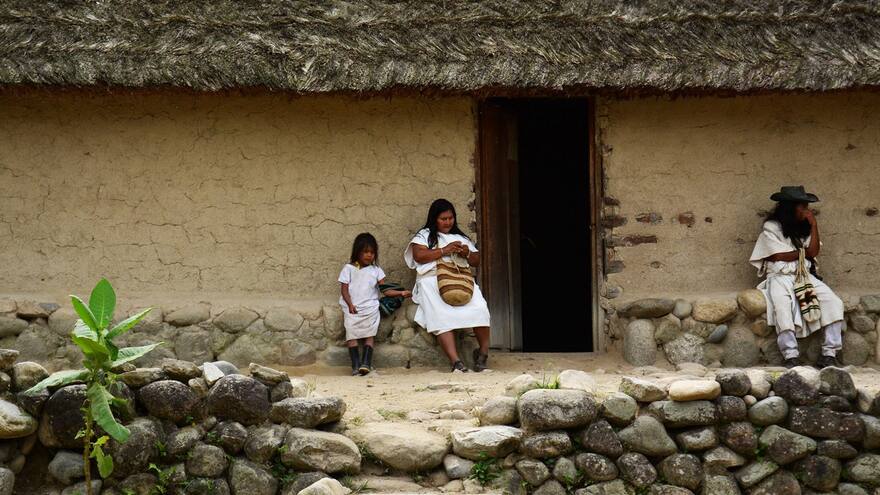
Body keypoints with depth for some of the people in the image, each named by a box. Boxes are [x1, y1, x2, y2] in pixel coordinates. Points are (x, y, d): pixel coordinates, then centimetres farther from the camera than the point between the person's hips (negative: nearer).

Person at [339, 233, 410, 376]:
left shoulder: (376, 270, 12)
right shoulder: (349, 268, 8)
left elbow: (385, 289, 6)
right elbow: (344, 289, 1)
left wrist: (401, 293, -9)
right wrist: (350, 305, -15)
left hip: (370, 308, 1)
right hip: (352, 308, -1)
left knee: (369, 335, -8)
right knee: (352, 334, -9)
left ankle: (366, 363, -14)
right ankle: (356, 364, -16)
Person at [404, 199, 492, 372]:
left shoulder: (461, 237, 29)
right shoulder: (424, 235, 16)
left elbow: (477, 261, 24)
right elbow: (419, 256, -2)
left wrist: (467, 254, 2)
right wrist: (444, 250, -6)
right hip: (433, 280, -3)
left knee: (479, 309, -26)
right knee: (442, 318, -27)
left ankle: (483, 351, -14)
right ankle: (456, 362, -35)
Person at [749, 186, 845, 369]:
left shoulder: (804, 228, 18)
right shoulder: (771, 227, 2)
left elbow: (814, 252, 4)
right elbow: (778, 256, -7)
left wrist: (813, 225, 1)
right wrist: (804, 252, 4)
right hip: (779, 277, -5)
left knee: (834, 303, -18)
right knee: (783, 307, -36)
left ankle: (829, 355, -21)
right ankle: (791, 357, -39)